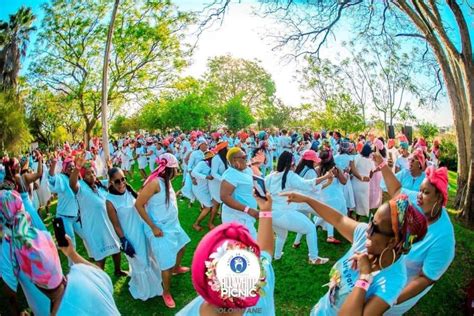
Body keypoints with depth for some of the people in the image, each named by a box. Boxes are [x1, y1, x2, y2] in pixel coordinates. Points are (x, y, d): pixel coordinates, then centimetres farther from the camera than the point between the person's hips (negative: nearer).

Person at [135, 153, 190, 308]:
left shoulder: (166, 181, 1)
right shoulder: (155, 182, -25)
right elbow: (138, 204, -23)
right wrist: (153, 227, -22)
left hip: (173, 224, 9)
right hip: (161, 229, -9)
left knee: (181, 246, 30)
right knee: (167, 263, 0)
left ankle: (177, 268, 59)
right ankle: (166, 293, 24)